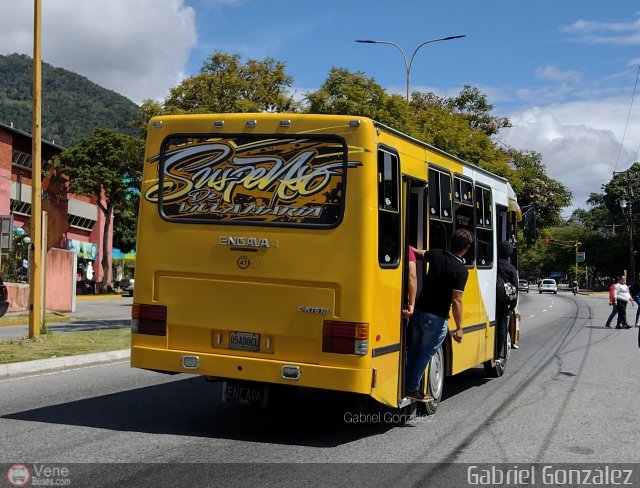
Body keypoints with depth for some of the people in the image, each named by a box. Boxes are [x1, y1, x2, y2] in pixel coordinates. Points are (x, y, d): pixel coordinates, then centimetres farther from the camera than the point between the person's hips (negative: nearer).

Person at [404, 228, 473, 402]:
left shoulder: (436, 255, 0)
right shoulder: (461, 271, -17)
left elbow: (417, 252, 20)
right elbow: (456, 301, -20)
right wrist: (459, 328, -15)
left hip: (418, 311, 6)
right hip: (436, 318, -6)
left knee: (414, 350, 18)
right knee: (425, 353, 7)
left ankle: (407, 385, 24)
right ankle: (412, 389, 12)